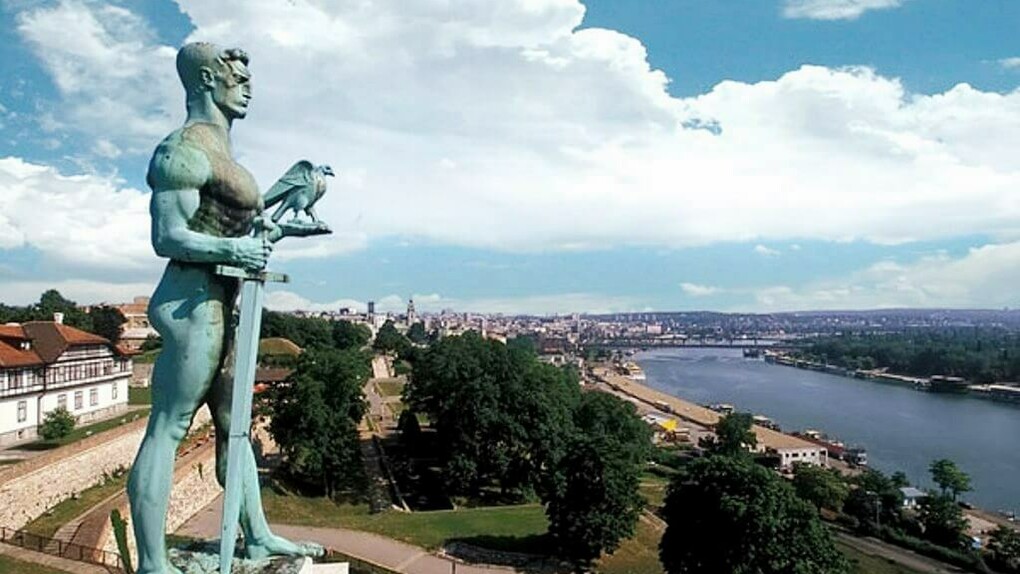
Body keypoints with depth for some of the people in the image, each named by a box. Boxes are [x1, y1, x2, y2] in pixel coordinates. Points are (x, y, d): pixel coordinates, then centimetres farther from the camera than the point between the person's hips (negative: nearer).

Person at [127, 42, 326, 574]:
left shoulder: (218, 149, 19)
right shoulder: (186, 149, -11)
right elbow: (168, 237, -17)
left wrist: (280, 227, 19)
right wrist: (231, 250, -29)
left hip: (219, 303, 10)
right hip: (192, 300, -10)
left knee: (233, 423, 14)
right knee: (167, 428, -6)